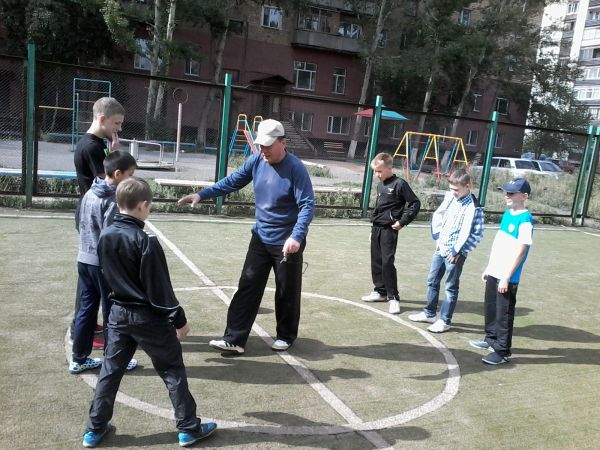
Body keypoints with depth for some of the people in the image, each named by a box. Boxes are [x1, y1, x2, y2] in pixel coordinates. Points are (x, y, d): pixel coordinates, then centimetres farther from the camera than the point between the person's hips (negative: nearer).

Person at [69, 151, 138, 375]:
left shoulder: (89, 194, 8)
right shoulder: (112, 201, -19)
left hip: (84, 260, 8)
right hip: (104, 263, -8)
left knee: (85, 310, 15)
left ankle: (78, 359, 23)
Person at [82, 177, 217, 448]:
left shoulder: (105, 236, 0)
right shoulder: (146, 242, -21)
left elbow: (107, 275, 12)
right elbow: (160, 288, -18)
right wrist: (179, 319, -9)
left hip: (119, 313, 6)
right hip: (149, 317, -6)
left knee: (110, 370, 17)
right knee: (173, 371, 6)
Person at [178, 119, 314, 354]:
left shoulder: (295, 168, -21)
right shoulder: (257, 160, -3)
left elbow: (307, 206, -24)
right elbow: (232, 182, 8)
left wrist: (296, 237, -37)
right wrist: (201, 194, 0)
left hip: (287, 243, -5)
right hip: (260, 237, 5)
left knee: (287, 291, 10)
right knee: (247, 288, 4)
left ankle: (286, 335, 30)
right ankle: (235, 338, 10)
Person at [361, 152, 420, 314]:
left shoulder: (399, 184, -11)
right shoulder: (380, 185, 12)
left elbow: (415, 203, -10)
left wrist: (402, 221, -12)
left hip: (389, 229, -8)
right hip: (376, 228, 8)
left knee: (387, 262, -10)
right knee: (376, 261, 12)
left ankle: (393, 297, -1)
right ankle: (381, 291, 26)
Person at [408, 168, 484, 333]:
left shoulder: (474, 207, -17)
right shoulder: (449, 197, 1)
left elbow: (477, 234, -16)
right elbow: (437, 215, 16)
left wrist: (459, 251, -16)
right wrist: (436, 234, 5)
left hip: (455, 254, -7)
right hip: (440, 248, 7)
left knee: (451, 287, 4)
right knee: (432, 281, 17)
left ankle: (445, 320, 15)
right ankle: (429, 313, 32)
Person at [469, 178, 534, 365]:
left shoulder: (525, 219, -17)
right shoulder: (507, 213, 9)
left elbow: (521, 251, -19)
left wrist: (507, 277, -19)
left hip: (508, 277, -8)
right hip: (494, 272, 8)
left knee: (504, 314, 2)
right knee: (490, 307, 20)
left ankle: (503, 351, 15)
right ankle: (491, 339, 39)